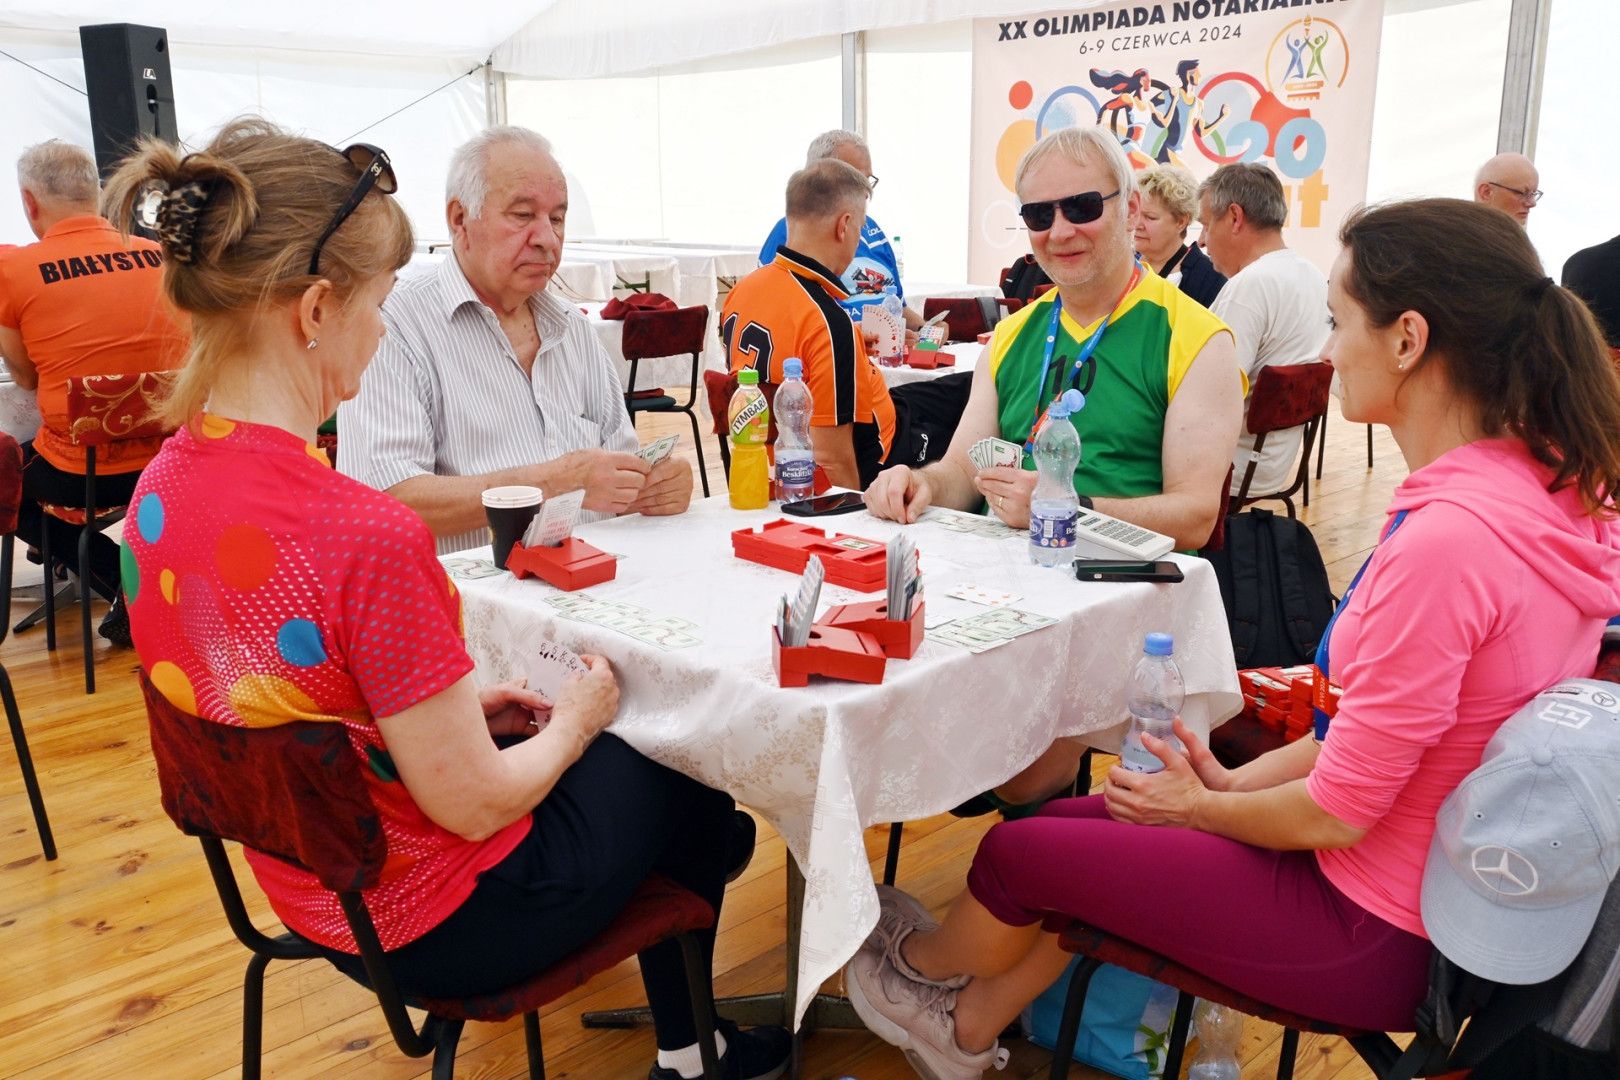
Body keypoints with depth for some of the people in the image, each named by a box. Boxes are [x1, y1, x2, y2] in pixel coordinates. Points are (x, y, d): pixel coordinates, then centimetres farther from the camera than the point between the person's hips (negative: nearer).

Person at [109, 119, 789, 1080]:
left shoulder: (161, 488, -8)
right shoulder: (367, 534, -35)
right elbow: (477, 803, -25)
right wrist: (574, 718, -6)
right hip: (437, 926, -7)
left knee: (604, 753, 28)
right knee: (684, 767, 19)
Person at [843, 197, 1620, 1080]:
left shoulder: (1443, 542, -31)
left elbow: (1336, 811, -24)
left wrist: (1199, 805, -5)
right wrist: (1238, 781, 6)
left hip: (1376, 934, -8)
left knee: (1018, 850, 7)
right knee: (1068, 819, 17)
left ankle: (920, 965, 39)